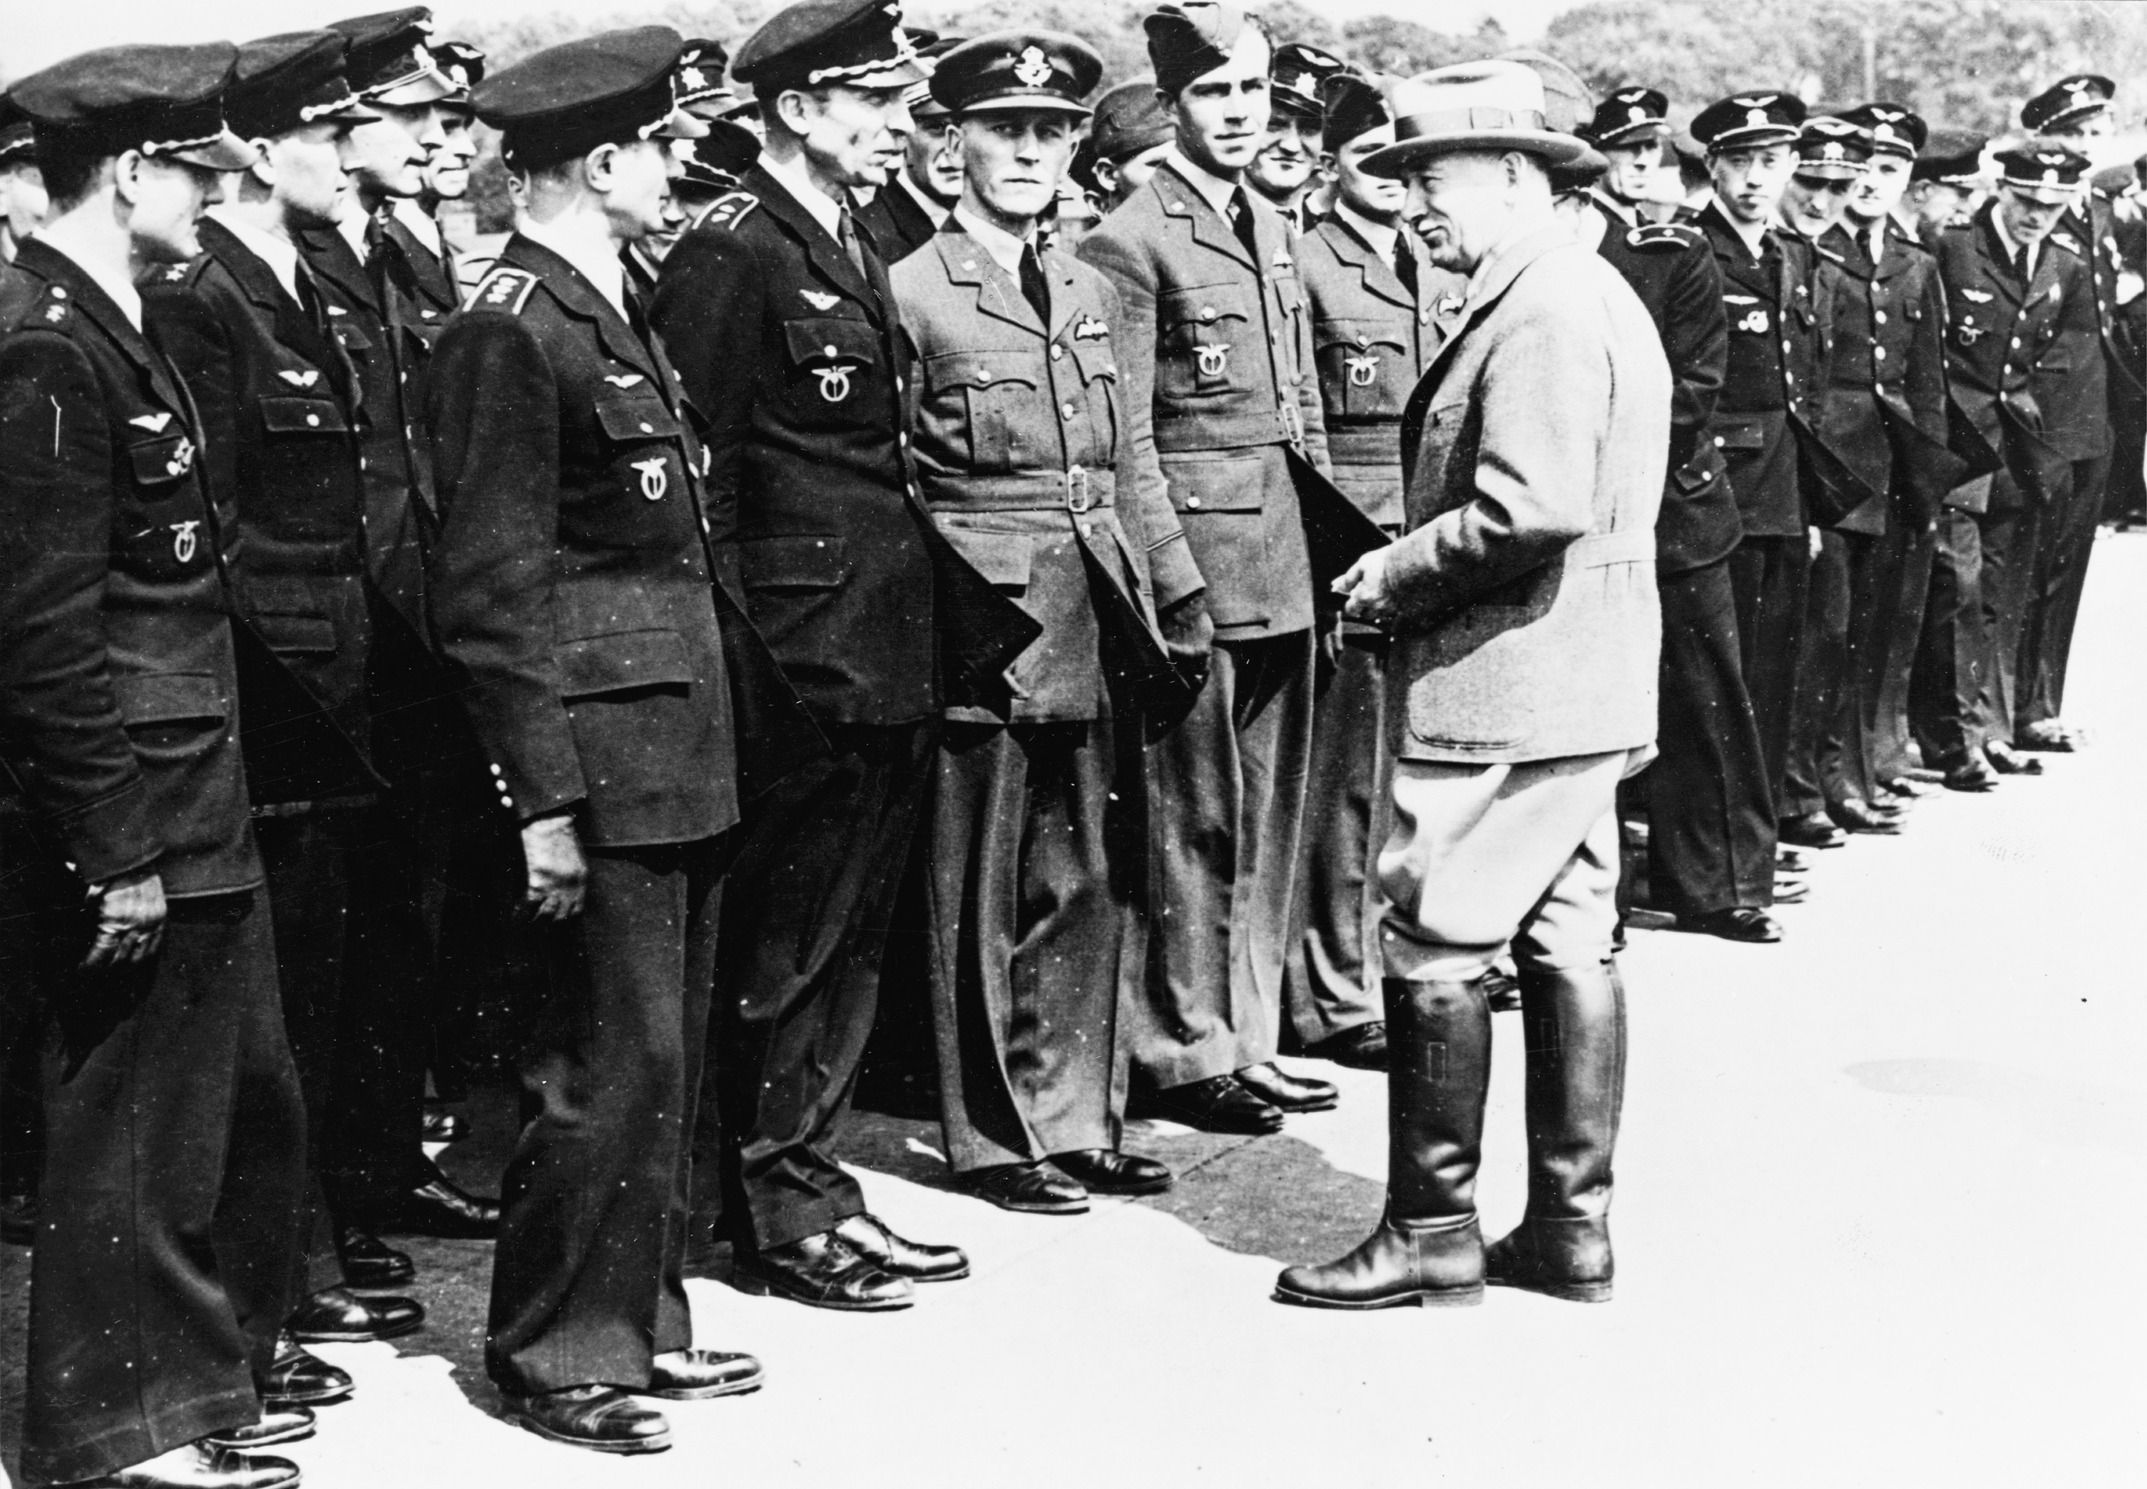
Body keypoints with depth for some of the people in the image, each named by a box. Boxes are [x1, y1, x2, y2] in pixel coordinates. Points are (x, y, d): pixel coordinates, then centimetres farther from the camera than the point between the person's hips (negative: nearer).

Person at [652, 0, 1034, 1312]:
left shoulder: (856, 250, 15)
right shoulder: (728, 254, -13)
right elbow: (693, 475, -17)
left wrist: (975, 630, 14)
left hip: (890, 664, 9)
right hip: (800, 663, -9)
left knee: (850, 942, 15)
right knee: (787, 947, 1)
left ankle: (812, 1185, 27)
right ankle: (780, 1216, 12)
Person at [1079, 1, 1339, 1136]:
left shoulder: (1272, 227, 15)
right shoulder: (1130, 242, -10)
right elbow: (1123, 437, -13)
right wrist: (1174, 582, -16)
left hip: (1284, 558, 8)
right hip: (1196, 554, -8)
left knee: (1267, 818, 13)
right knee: (1195, 819, 0)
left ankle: (1246, 1040, 23)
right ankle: (1185, 1055, 11)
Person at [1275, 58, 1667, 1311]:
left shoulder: (1543, 307, -16)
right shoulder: (1590, 294, 17)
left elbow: (1533, 508, -26)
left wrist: (1396, 574, -13)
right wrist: (1408, 571, 12)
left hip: (1510, 684, -10)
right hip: (1589, 682, 10)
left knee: (1434, 939, -3)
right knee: (1570, 940, 11)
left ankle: (1433, 1231, 5)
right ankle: (1572, 1227, 19)